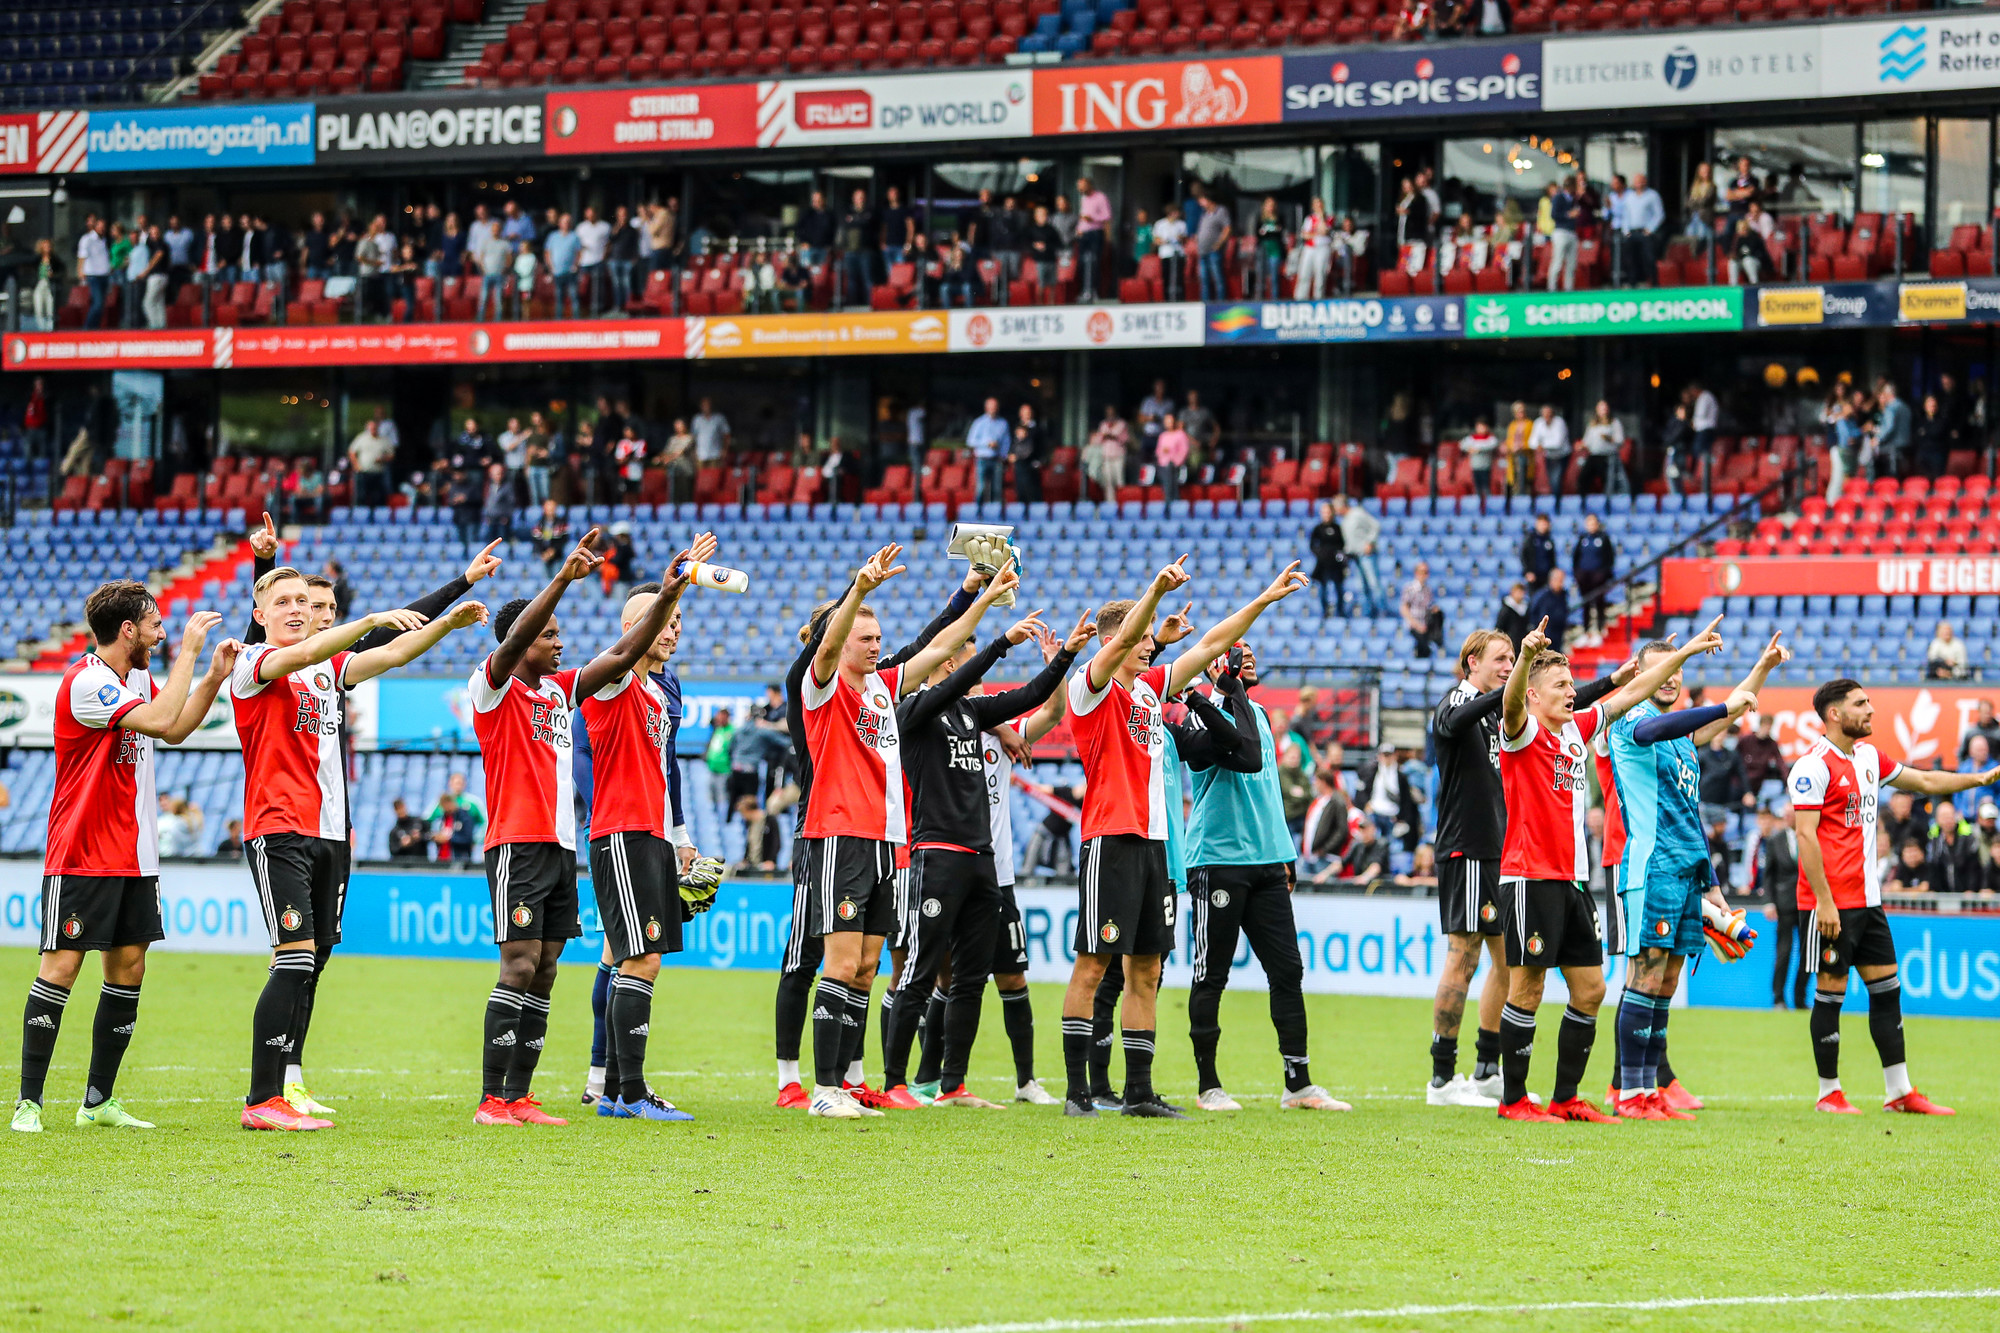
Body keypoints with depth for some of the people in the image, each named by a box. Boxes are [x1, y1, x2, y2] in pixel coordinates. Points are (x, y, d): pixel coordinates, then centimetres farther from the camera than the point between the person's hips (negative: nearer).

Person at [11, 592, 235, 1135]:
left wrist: (214, 677, 15)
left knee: (128, 967, 6)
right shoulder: (85, 683, -17)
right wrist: (188, 650, -20)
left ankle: (99, 1100, 13)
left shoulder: (139, 678, 11)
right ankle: (29, 1102, -6)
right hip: (80, 859, -9)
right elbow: (160, 721, -27)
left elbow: (175, 731, 27)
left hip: (132, 856, 9)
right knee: (62, 967, -9)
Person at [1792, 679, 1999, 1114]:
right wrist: (1824, 900, -20)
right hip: (1832, 902, -9)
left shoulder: (1867, 756, 13)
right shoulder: (1814, 765, -12)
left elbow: (1924, 780, 26)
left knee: (1887, 987, 8)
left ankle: (1899, 1091, 12)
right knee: (1831, 992, -2)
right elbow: (1805, 835, -16)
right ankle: (1829, 1092, 7)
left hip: (1867, 898, 9)